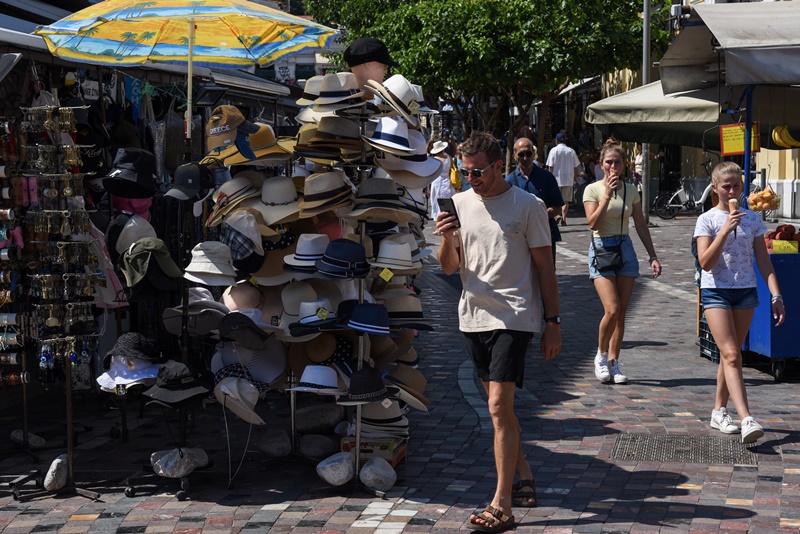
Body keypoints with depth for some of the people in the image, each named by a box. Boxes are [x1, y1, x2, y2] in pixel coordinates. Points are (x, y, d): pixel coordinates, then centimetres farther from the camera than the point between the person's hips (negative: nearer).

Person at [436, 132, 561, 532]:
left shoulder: (528, 206, -4)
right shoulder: (460, 203, 9)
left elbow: (544, 267, -1)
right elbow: (450, 267, 8)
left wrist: (553, 322, -2)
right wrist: (447, 237, -12)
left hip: (514, 316, -6)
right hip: (473, 316, 6)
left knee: (498, 406, -14)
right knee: (500, 407, 13)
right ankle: (525, 480, 29)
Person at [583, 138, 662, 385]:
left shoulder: (631, 190, 8)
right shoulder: (593, 189, -2)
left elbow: (641, 226, 13)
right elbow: (593, 223, -14)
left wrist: (653, 256, 9)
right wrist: (608, 195, -19)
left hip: (625, 249, 4)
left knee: (621, 313, 2)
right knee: (612, 309, -16)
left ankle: (613, 362, 12)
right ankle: (601, 355, 7)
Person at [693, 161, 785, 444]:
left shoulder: (752, 219, 6)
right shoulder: (707, 220, -4)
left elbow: (763, 261, 7)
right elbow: (705, 262, -15)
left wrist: (776, 295, -2)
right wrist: (726, 229, -22)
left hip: (746, 292, 4)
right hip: (716, 292, -4)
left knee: (731, 354, 10)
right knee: (731, 354, -14)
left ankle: (719, 412, 23)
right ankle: (746, 420, -24)